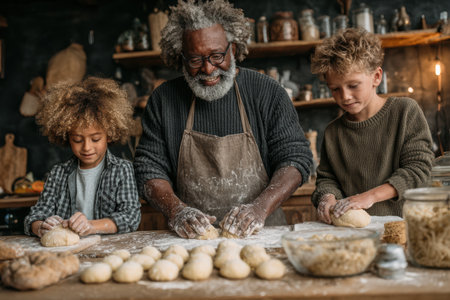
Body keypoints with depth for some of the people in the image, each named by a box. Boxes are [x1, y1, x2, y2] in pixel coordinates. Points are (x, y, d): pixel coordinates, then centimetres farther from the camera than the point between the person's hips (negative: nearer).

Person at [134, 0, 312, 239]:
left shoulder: (267, 93, 2)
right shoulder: (163, 100, 5)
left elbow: (295, 157, 0)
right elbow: (149, 169, 5)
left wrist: (260, 208, -16)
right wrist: (176, 210, -14)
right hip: (191, 239, 3)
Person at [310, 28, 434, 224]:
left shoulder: (405, 110, 1)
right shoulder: (333, 133, 9)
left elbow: (418, 167, -5)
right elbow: (326, 178, 15)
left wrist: (370, 196, -15)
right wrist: (328, 196, -9)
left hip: (402, 221, -2)